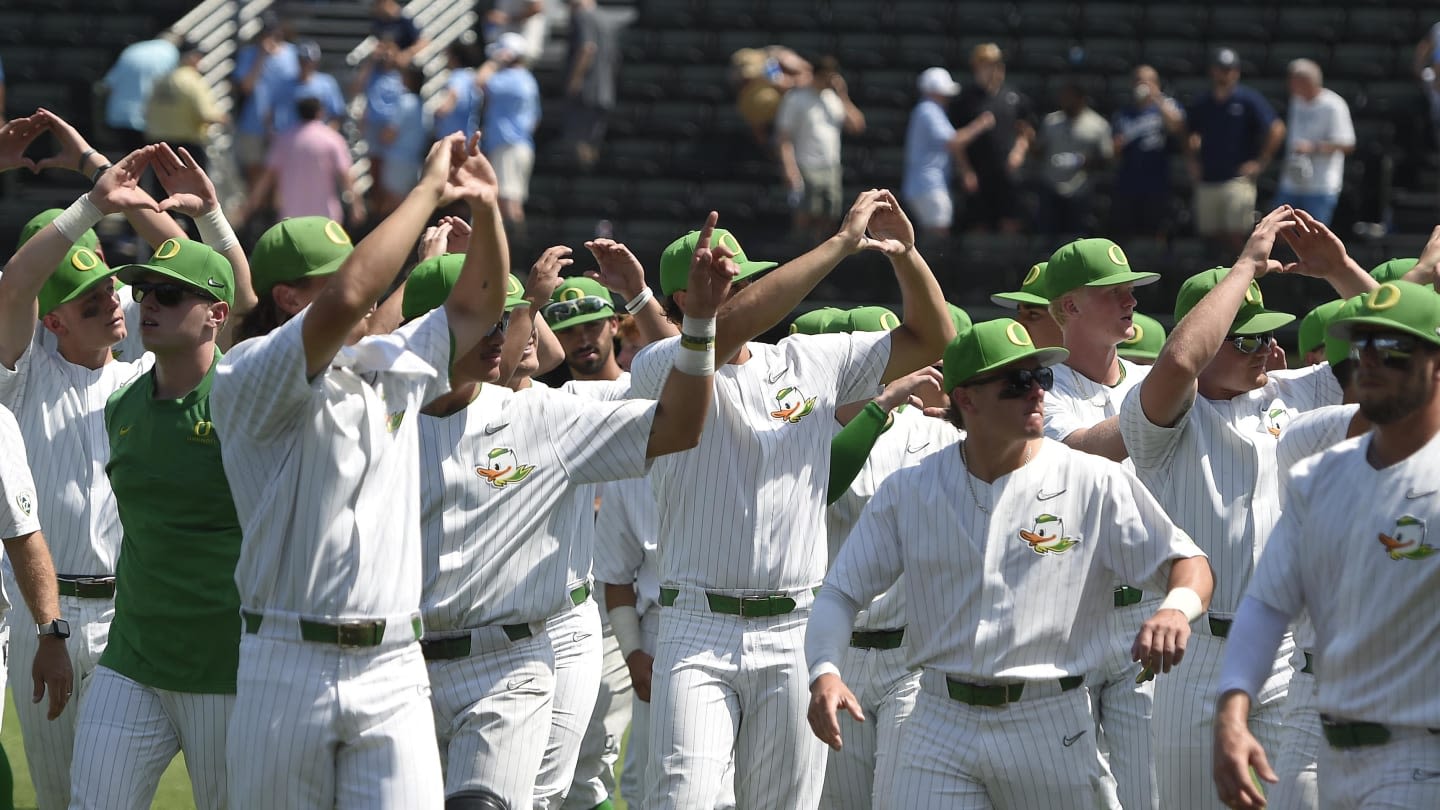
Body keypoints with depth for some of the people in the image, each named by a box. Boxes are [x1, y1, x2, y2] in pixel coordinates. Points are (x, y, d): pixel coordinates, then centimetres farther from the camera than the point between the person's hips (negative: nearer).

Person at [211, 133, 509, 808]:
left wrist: (486, 209, 5)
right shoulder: (246, 378, -7)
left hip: (393, 669, 4)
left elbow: (476, 308, 25)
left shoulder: (389, 367, 15)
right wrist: (430, 188, -15)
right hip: (288, 668, -4)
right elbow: (347, 300, -23)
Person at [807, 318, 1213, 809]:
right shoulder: (909, 491, 5)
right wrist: (824, 671, -14)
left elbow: (1189, 564, -1)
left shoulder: (1096, 484, 0)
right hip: (940, 727, 1)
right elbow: (842, 591, 6)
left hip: (1050, 730, -1)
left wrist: (1176, 608, -26)